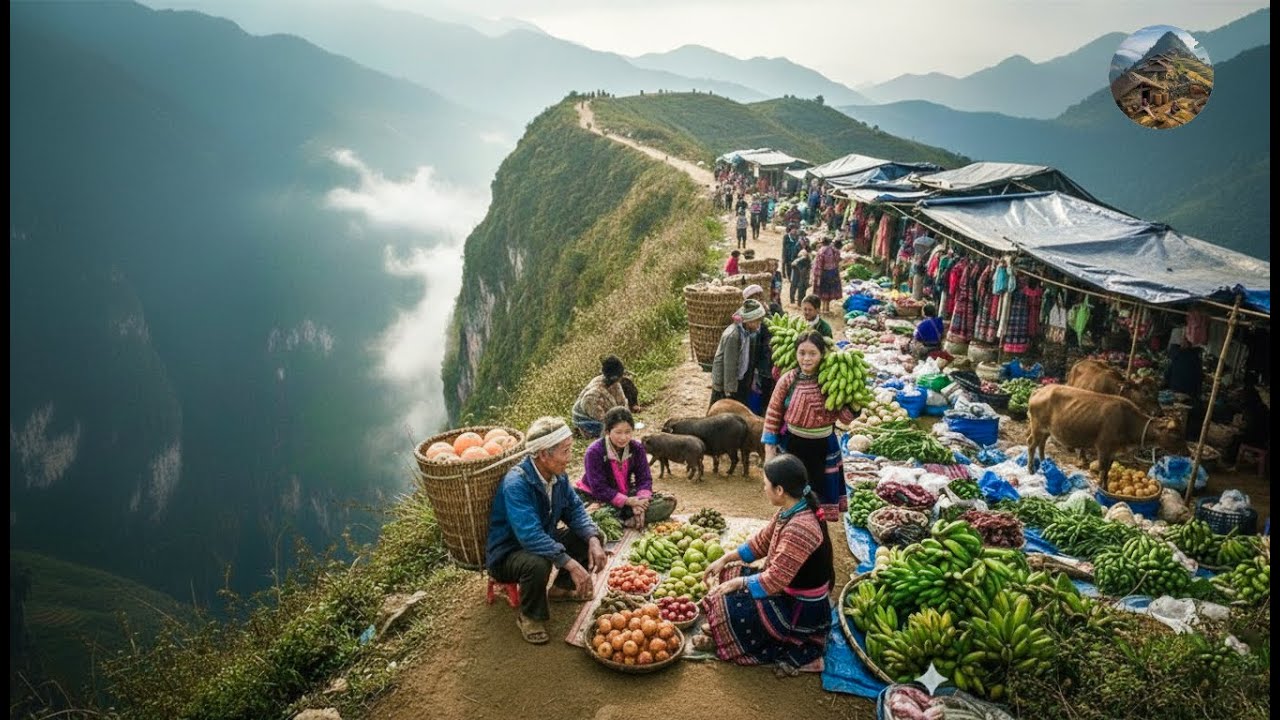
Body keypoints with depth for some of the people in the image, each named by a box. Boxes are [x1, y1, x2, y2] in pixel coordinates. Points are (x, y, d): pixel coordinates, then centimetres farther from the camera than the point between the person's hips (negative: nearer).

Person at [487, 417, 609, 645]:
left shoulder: (558, 475, -8)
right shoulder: (516, 483, -33)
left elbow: (574, 509, 0)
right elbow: (530, 536, -41)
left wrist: (593, 540, -19)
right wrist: (571, 564, -43)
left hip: (544, 539, 8)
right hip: (508, 553, -8)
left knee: (590, 537, -1)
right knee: (538, 564, -37)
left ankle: (563, 587, 21)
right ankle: (530, 616, -7)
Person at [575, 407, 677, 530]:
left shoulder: (637, 448, -6)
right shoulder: (594, 452, -19)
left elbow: (644, 479, -5)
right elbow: (599, 489, -22)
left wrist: (639, 502, -26)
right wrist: (628, 501, -29)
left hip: (627, 496, 5)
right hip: (598, 498, -5)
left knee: (668, 501, -13)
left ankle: (626, 522, -25)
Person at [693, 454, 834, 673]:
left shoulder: (800, 528, -33)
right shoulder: (789, 511, -4)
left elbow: (774, 581, -28)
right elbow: (761, 542, 11)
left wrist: (739, 582, -14)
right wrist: (725, 559, 7)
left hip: (802, 611, -9)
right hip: (787, 592, 9)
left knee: (728, 605, -18)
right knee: (730, 574, 7)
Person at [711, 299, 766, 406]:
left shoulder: (747, 331, -2)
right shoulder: (732, 335, -26)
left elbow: (748, 358, 7)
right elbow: (729, 364, -22)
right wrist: (729, 389, -18)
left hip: (740, 381, 8)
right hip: (725, 382, -8)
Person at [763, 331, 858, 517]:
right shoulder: (787, 380, -11)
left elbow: (846, 418, -9)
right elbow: (773, 415, -3)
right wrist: (769, 449, -4)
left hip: (822, 447, 0)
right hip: (792, 446, 0)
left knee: (820, 496, 13)